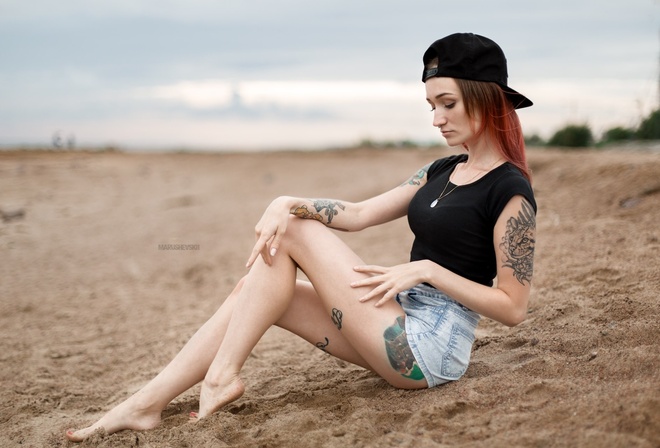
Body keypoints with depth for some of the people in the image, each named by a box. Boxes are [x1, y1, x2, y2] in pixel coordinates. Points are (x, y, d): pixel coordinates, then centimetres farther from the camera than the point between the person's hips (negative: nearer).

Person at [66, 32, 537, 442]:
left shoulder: (510, 191, -12)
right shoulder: (442, 171, 13)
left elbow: (514, 307, -14)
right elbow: (359, 213, 7)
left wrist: (428, 269, -19)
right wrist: (290, 204, -9)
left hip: (430, 350, -8)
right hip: (403, 330, 8)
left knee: (296, 233, -12)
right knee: (260, 276, -5)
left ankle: (222, 377, -8)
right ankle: (147, 403, -4)